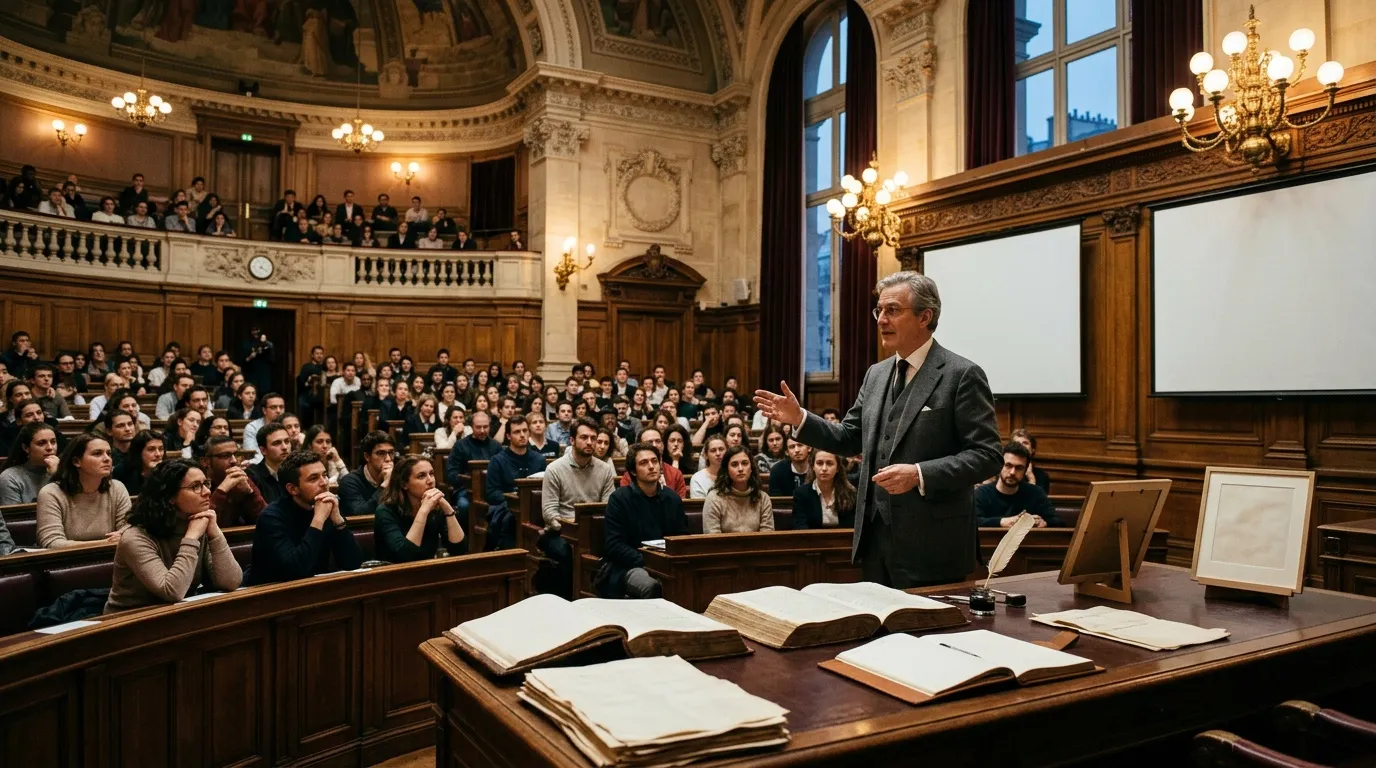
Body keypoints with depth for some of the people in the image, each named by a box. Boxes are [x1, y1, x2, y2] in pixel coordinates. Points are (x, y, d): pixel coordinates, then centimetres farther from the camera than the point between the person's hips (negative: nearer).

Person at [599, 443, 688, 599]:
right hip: (626, 566, -4)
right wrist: (646, 562, -20)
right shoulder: (619, 498, -4)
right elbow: (613, 545, -10)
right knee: (651, 586, -36)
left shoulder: (673, 499, 11)